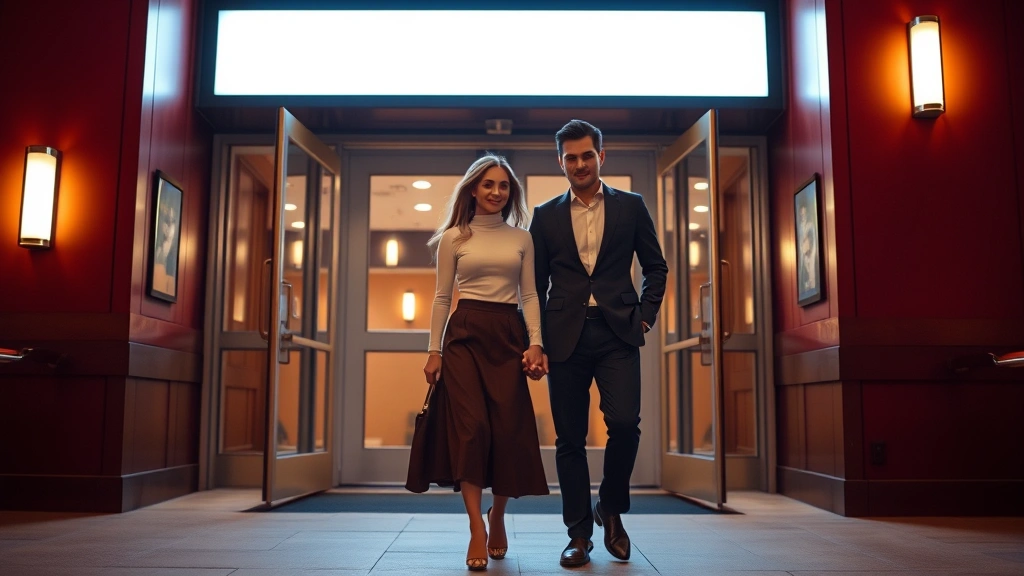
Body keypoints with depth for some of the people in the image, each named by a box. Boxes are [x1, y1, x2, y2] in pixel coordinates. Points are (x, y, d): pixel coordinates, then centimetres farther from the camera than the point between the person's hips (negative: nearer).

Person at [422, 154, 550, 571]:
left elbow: (529, 296, 9)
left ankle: (498, 515, 22)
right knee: (471, 426, -11)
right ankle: (477, 530, -7)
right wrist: (434, 350, 1)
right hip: (465, 333, -1)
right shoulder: (454, 238, 8)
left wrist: (535, 343, -4)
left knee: (509, 429, -2)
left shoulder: (522, 238, 12)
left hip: (509, 334, 2)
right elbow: (442, 297, 7)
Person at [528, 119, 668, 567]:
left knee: (624, 423, -14)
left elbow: (656, 267, 14)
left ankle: (612, 509, 14)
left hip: (617, 334, -1)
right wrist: (536, 343, 3)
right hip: (566, 337, 1)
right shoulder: (545, 216, 11)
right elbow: (536, 286, 10)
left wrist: (645, 316, 1)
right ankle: (579, 533, 15)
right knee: (569, 438, 3)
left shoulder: (631, 207, 10)